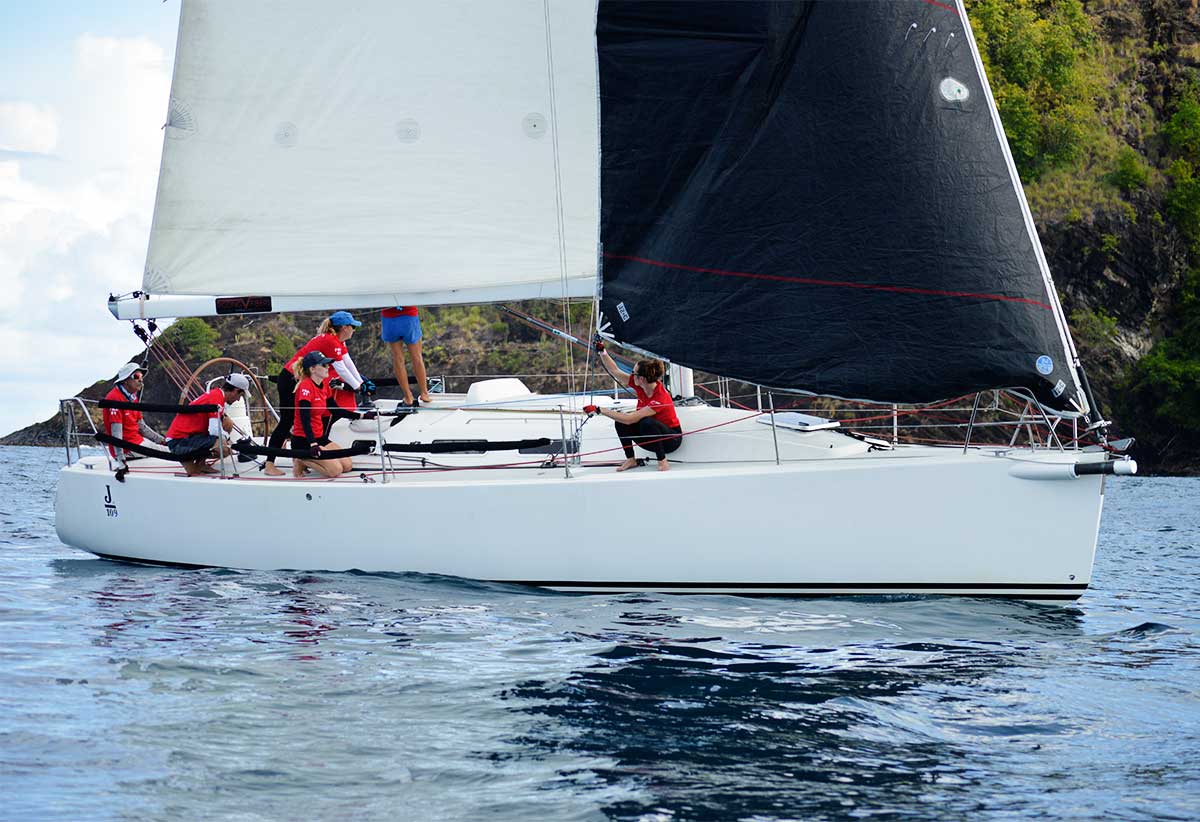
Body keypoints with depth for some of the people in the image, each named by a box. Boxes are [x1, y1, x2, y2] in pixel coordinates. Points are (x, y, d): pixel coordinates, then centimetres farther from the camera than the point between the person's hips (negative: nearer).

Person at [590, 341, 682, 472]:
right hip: (650, 438, 7)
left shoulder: (661, 398, -33)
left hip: (671, 439, -7)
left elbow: (630, 419, -36)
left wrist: (599, 410, -33)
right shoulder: (641, 385, -11)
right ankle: (631, 459, -6)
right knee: (620, 419, -14)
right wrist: (602, 351, -7)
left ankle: (662, 462, -23)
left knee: (647, 422, -38)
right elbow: (615, 372, 2)